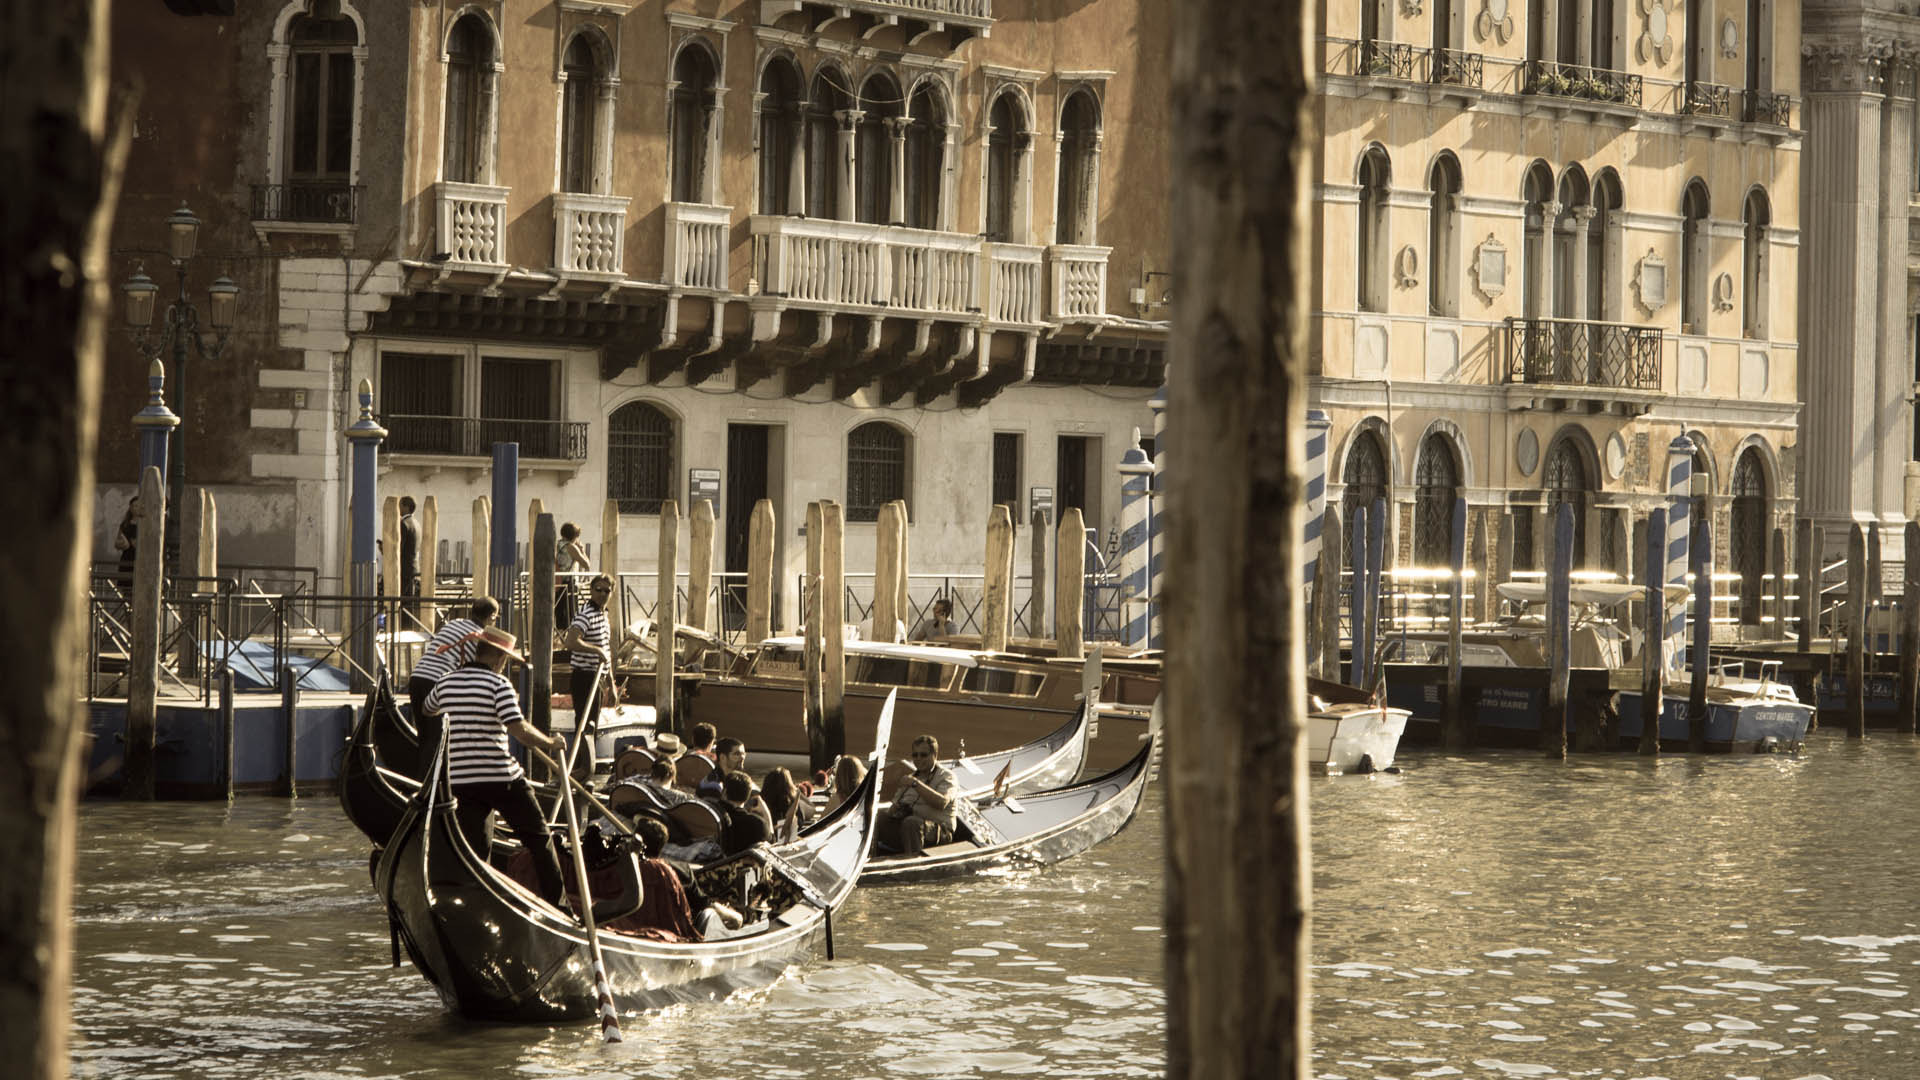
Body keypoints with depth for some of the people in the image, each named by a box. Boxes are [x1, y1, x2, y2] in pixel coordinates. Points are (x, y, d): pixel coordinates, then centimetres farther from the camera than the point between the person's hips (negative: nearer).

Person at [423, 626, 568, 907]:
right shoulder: (497, 684, -10)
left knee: (474, 850, 8)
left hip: (460, 780, 5)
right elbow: (518, 728, -20)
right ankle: (557, 899, 11)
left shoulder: (446, 683, 8)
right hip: (501, 778, -5)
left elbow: (428, 710, 30)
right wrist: (550, 743, -6)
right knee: (538, 838, 10)